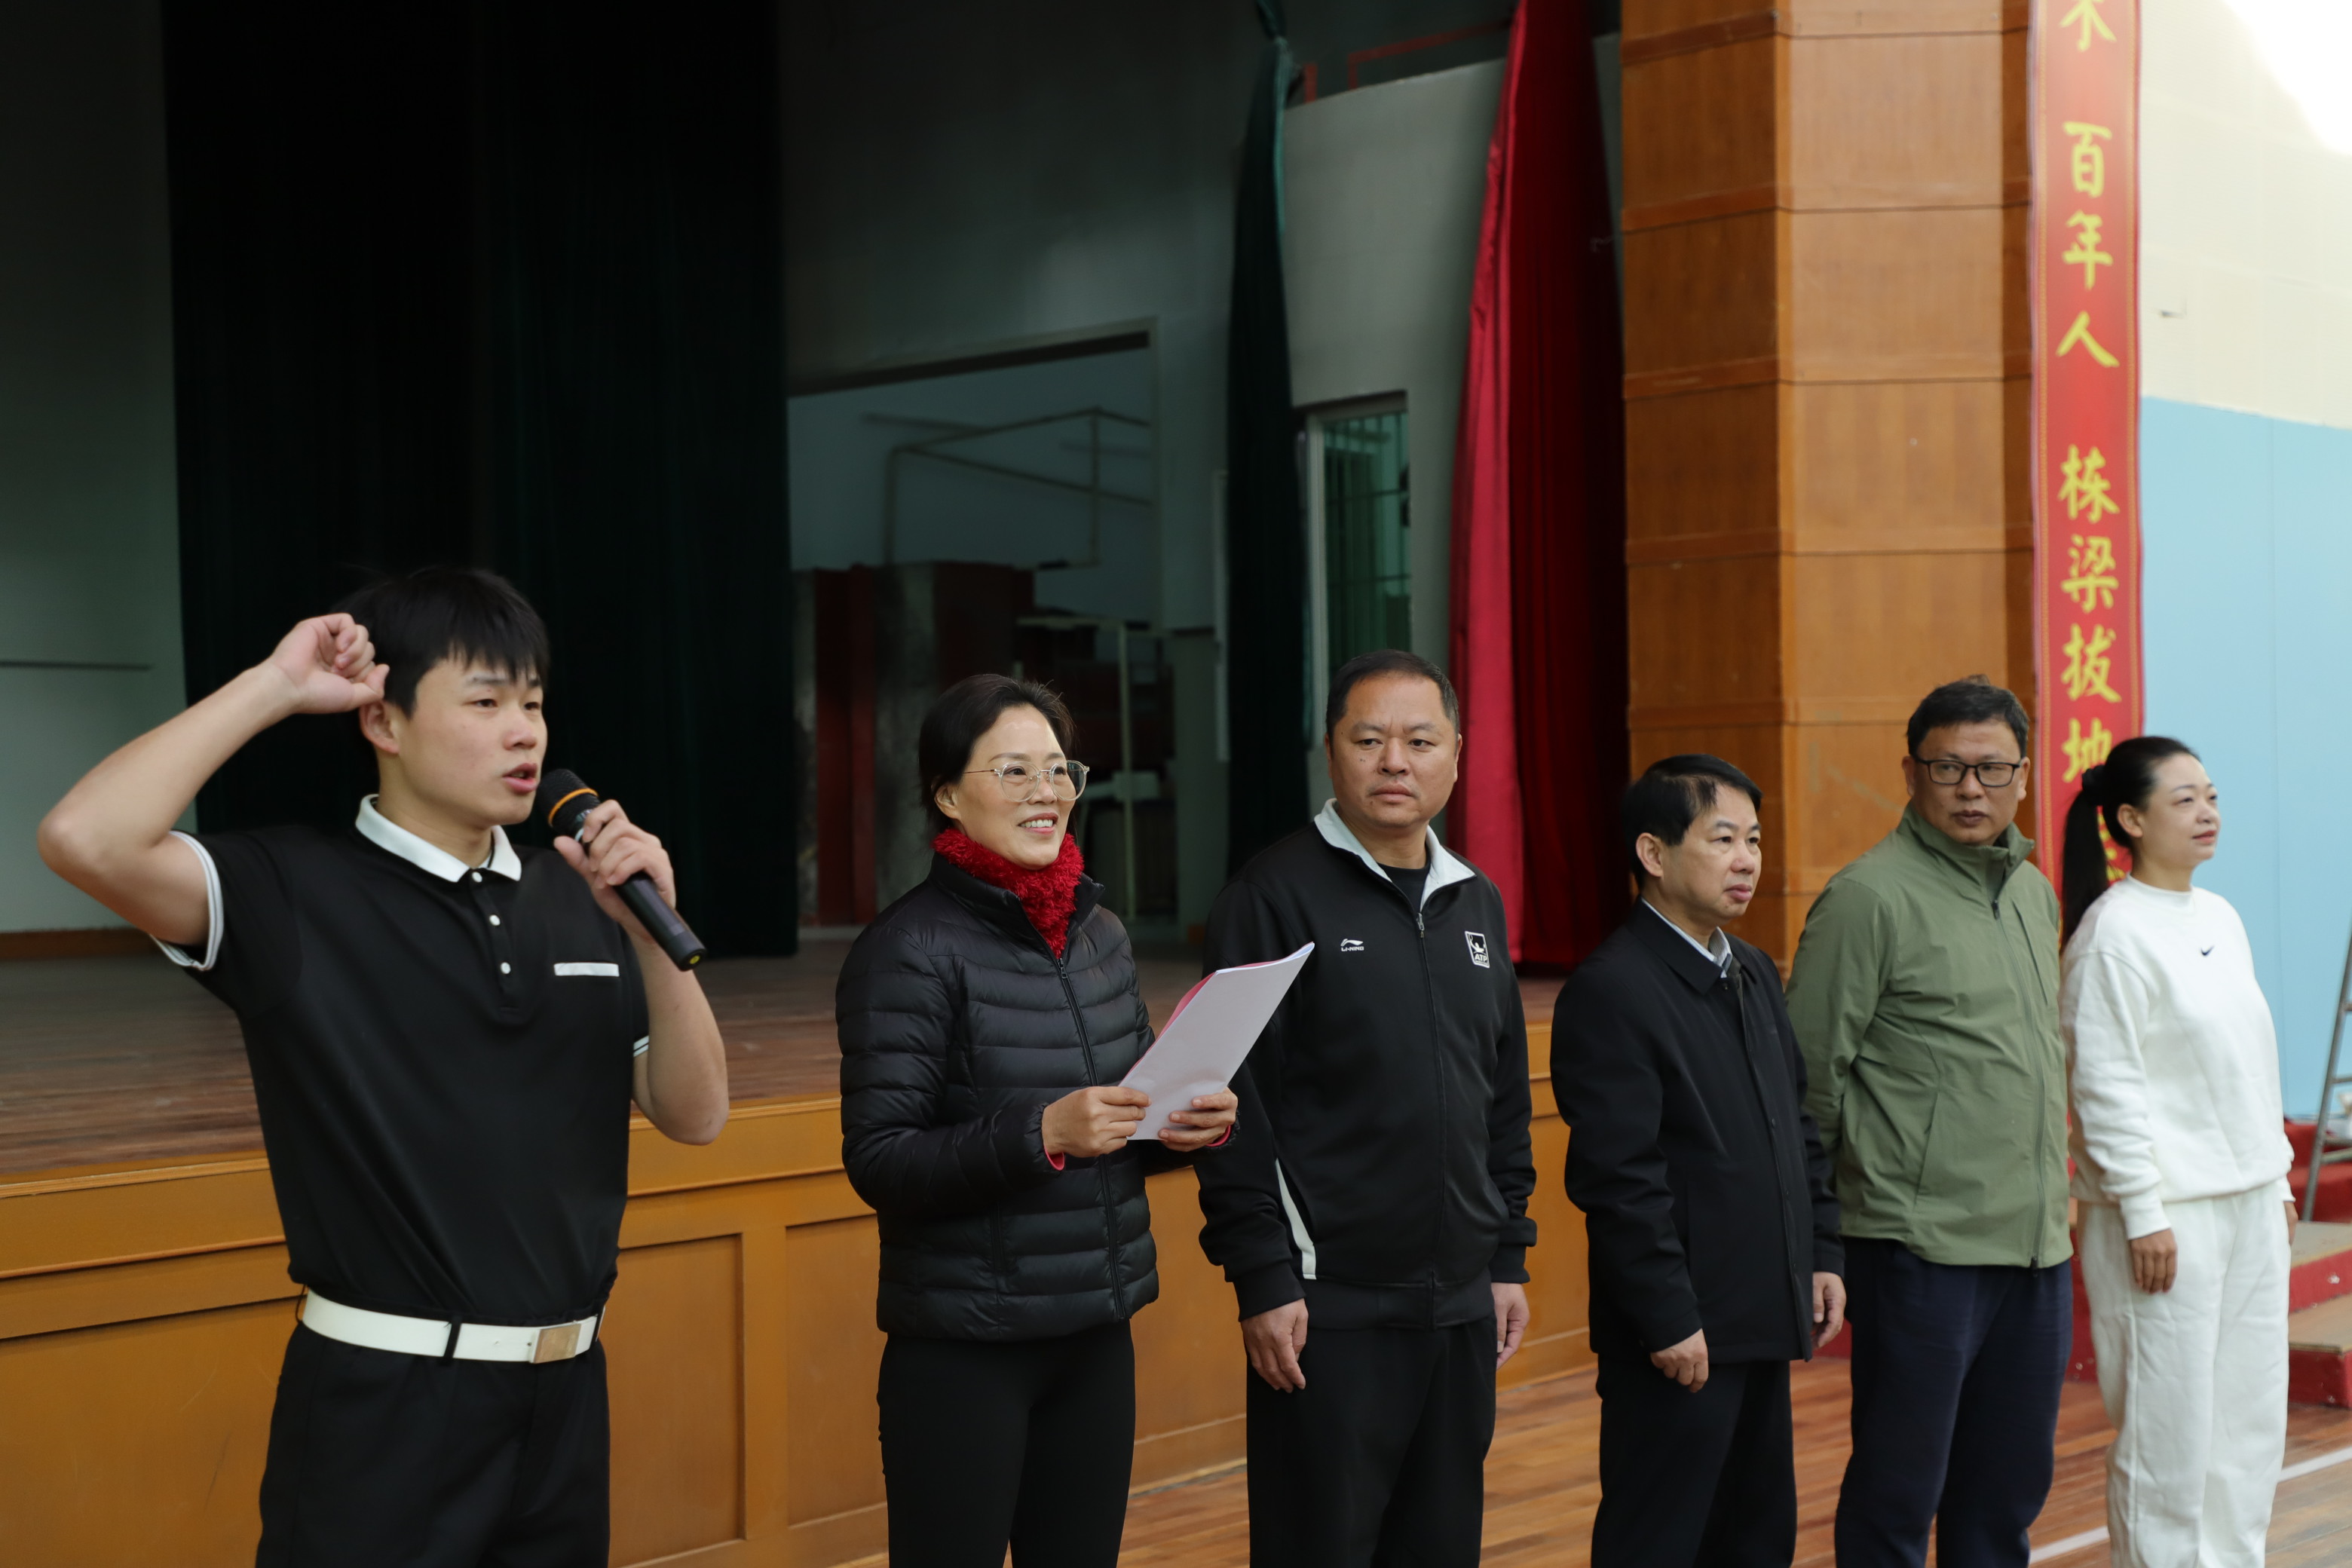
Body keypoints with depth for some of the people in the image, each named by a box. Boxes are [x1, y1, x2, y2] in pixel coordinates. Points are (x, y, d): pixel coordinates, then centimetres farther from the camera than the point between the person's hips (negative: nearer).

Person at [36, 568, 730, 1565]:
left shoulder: (577, 901, 6)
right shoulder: (296, 893, -8)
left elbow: (694, 1115, 5)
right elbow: (85, 842, -24)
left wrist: (651, 929, -9)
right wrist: (276, 687, -16)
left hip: (566, 1399, 5)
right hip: (382, 1408, -5)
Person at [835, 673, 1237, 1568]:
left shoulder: (1101, 934, 10)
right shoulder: (910, 950, -11)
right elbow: (878, 1162, -14)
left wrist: (1183, 1128, -3)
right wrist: (1040, 1134, -26)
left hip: (1098, 1335, 6)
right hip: (964, 1349, -6)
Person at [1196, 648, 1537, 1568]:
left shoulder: (1476, 905, 13)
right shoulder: (1276, 896, -8)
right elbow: (1238, 1105, -12)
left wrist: (1508, 1257, 14)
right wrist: (1262, 1280, -15)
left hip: (1461, 1303, 6)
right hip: (1329, 1305, -6)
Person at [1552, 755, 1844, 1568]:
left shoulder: (1754, 973, 12)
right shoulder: (1611, 991, -16)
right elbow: (1617, 1176, -19)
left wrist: (1822, 1254, 11)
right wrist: (1669, 1320, -19)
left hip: (1763, 1320, 9)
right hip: (1681, 1333, -9)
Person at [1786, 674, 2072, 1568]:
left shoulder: (2034, 893, 13)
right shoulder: (1870, 897, -10)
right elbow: (1810, 1078, -10)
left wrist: (2049, 1194, 18)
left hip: (2037, 1243, 7)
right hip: (1923, 1249, -7)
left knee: (2009, 1489, 15)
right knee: (1898, 1493, 3)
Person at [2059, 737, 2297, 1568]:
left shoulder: (2220, 917, 11)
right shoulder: (2113, 932, -13)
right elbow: (2104, 1085, -15)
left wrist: (2277, 1177, 16)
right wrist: (2143, 1213, -17)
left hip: (2250, 1202, 8)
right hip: (2169, 1212, -8)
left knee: (2253, 1413, 12)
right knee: (2169, 1423, -1)